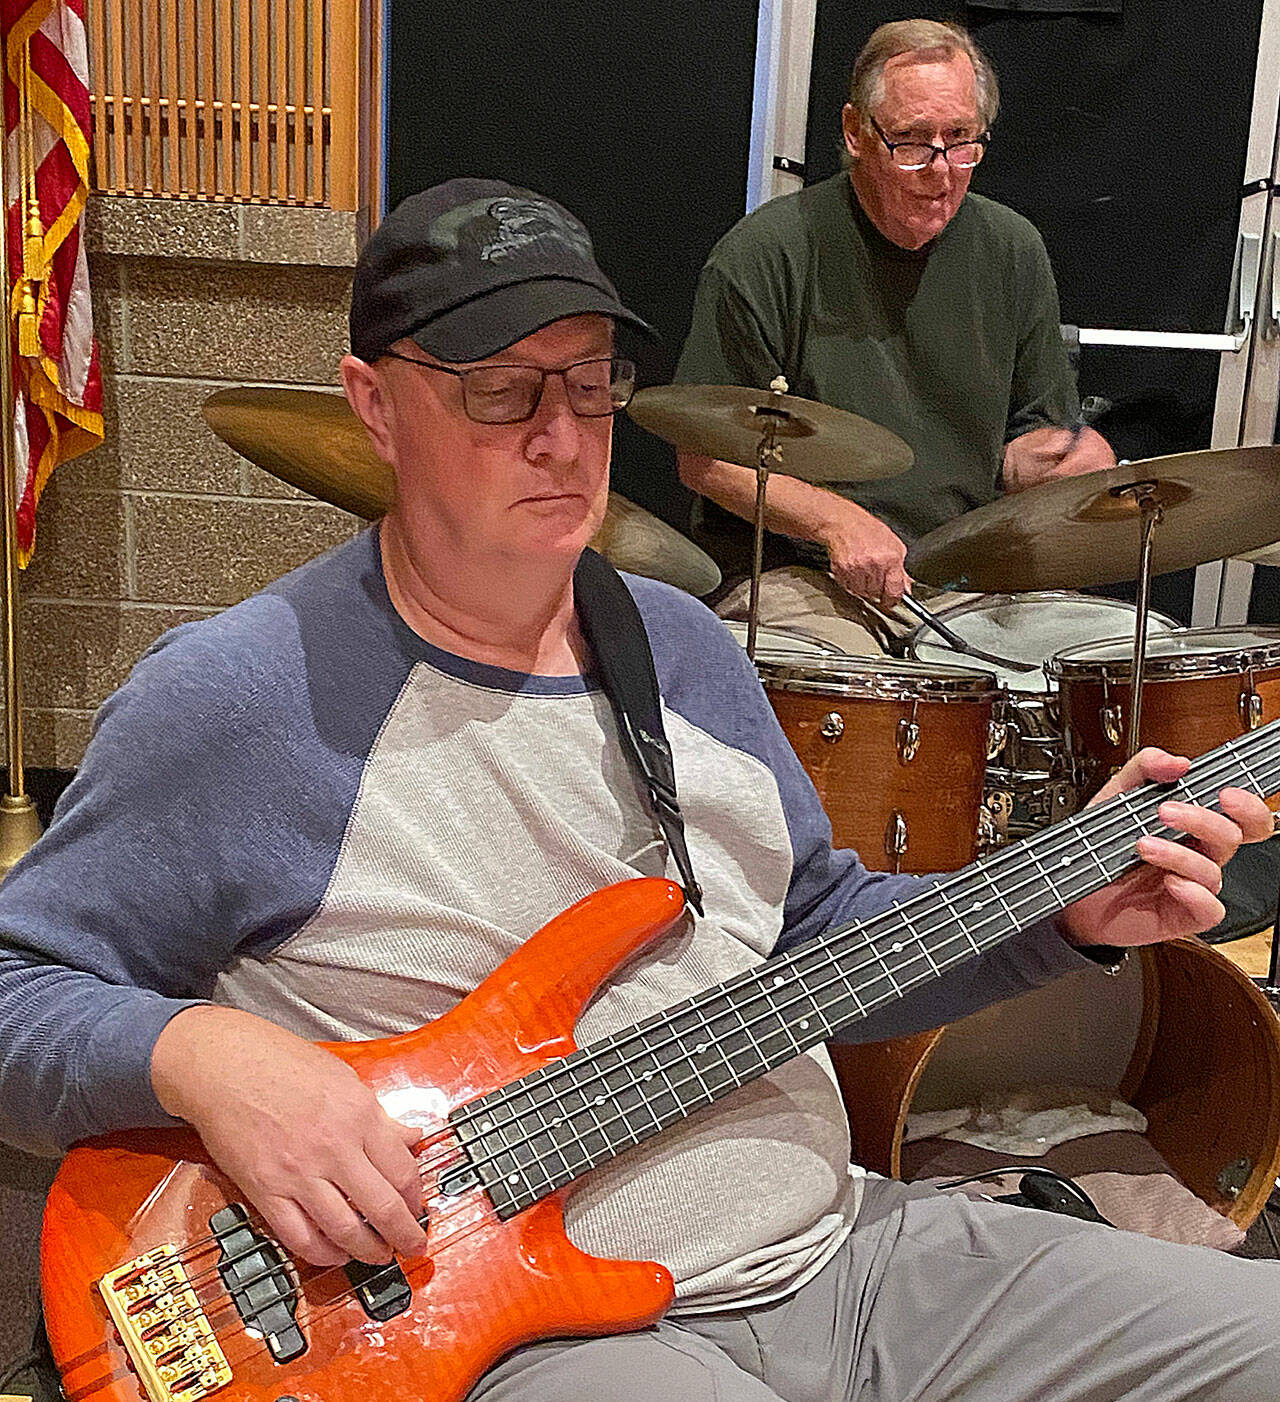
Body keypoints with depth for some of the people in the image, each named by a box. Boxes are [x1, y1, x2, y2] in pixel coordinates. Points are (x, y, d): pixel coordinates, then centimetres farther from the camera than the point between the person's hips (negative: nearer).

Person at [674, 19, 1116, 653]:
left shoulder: (1011, 251, 7)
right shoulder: (765, 255, -9)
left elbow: (1027, 433, 16)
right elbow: (704, 456, -7)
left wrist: (1058, 457, -9)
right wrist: (836, 521, -21)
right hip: (793, 574, -5)